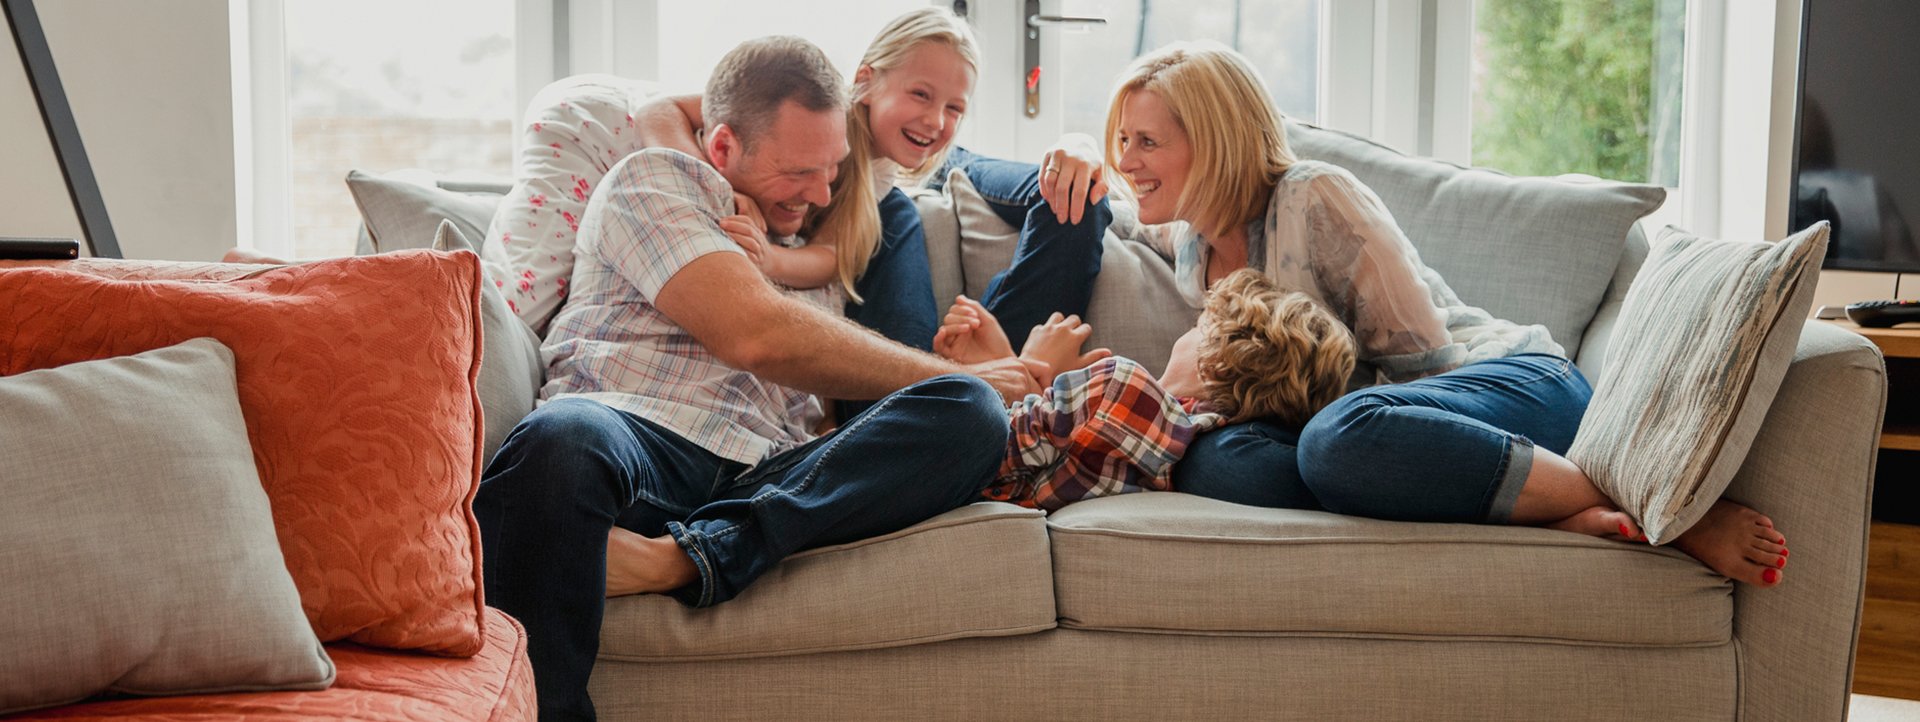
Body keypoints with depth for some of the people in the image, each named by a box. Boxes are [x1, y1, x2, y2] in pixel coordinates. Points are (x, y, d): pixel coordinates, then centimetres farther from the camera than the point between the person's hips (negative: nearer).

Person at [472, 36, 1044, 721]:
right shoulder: (652, 179, 14)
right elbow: (754, 336, -2)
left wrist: (960, 379, 12)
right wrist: (946, 373, 6)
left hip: (770, 480, 5)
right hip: (639, 436, -5)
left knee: (971, 415, -22)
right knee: (562, 438, -41)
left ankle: (679, 558, -34)